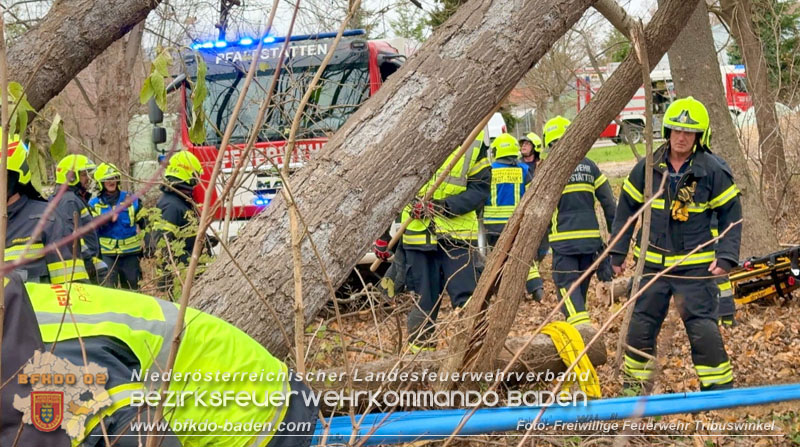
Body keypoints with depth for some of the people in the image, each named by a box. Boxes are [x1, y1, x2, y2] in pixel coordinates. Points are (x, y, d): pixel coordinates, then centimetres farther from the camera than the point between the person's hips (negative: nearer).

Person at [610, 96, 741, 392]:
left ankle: (719, 387, 8)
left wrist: (726, 256, -10)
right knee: (641, 327, 9)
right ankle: (635, 384, 25)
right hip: (653, 264, 3)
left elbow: (732, 215, 0)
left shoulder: (713, 171, -6)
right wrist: (618, 253, 8)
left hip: (696, 266, -3)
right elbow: (626, 210, 10)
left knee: (703, 330, -6)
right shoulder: (647, 168, 1)